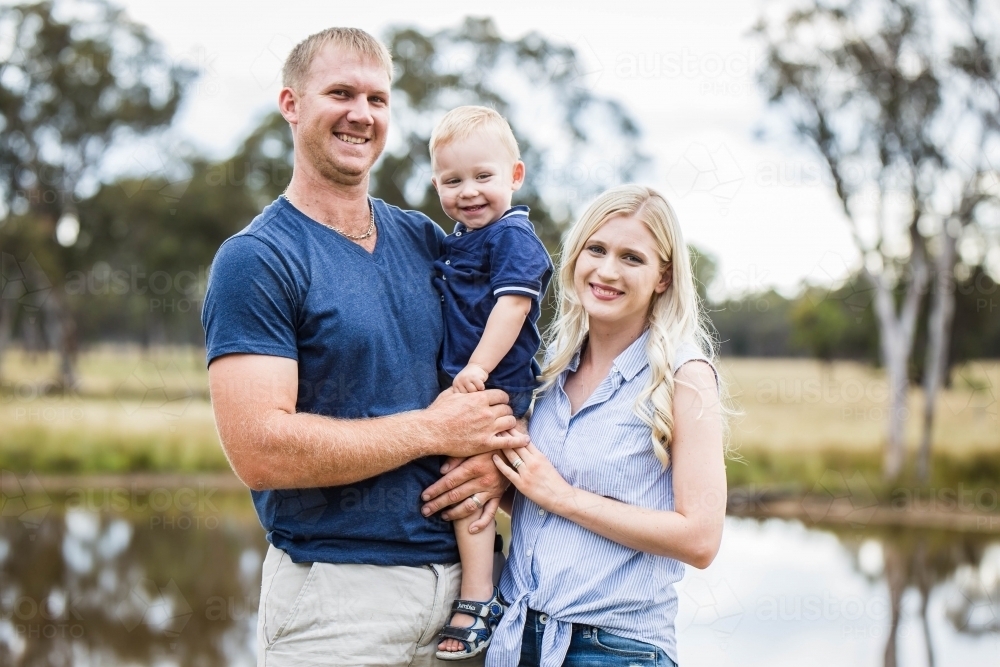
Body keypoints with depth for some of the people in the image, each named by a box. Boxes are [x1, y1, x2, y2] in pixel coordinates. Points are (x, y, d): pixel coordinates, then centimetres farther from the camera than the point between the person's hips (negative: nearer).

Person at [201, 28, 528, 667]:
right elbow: (260, 449, -20)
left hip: (462, 575, 6)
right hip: (337, 591, -5)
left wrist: (497, 455, -6)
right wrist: (434, 429, -14)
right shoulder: (256, 260, -10)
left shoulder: (427, 241, 8)